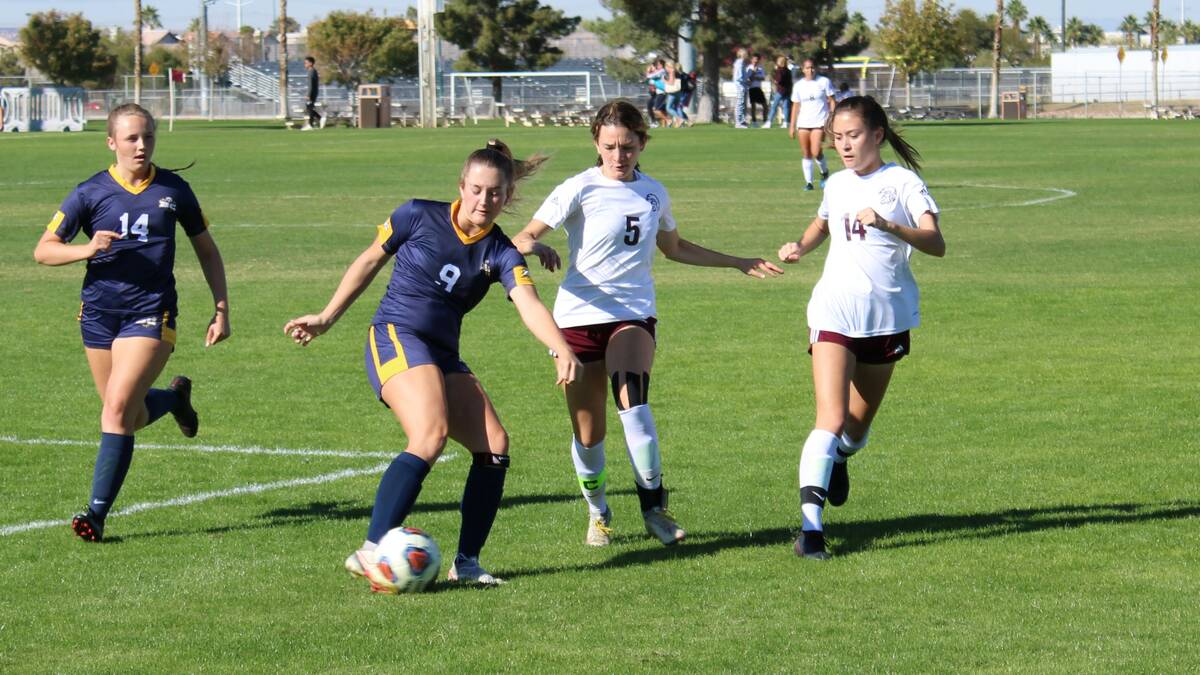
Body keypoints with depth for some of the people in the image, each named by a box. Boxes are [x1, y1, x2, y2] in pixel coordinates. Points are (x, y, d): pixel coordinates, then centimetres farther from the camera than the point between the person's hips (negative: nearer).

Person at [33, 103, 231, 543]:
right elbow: (43, 250, -1)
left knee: (118, 406, -18)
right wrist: (87, 249, -19)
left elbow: (206, 249, 15)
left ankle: (98, 513, -15)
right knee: (130, 418, 12)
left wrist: (221, 309, 10)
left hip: (151, 312, -2)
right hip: (99, 312, 2)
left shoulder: (174, 190, 3)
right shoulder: (90, 193, 0)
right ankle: (175, 396, 47)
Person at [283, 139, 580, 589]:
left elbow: (530, 307, -15)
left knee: (494, 445, -6)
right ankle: (371, 552, -32)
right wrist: (326, 318, 10)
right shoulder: (419, 216, -4)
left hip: (444, 356, 6)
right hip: (395, 338, -6)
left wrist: (561, 351, -34)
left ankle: (466, 562, 5)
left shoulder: (500, 254, 2)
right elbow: (369, 262, 9)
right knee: (431, 435, -27)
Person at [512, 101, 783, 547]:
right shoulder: (581, 189, -3)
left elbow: (675, 248, 28)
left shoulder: (653, 193, 10)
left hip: (633, 314, 2)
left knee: (632, 399, -28)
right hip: (580, 315, -2)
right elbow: (522, 238, -9)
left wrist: (738, 263, 30)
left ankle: (654, 506, -22)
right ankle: (597, 514, 26)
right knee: (587, 435, -1)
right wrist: (536, 246, -33)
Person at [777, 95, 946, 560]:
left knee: (859, 422, 14)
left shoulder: (902, 183, -4)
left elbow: (936, 244, -15)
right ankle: (810, 525, -22)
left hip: (888, 316, -1)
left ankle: (841, 457, 50)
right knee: (831, 420, -16)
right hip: (835, 313, 1)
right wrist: (800, 247, 11)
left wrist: (887, 225, -30)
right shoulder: (837, 185, 9)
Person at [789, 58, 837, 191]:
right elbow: (796, 106, 12)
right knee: (806, 154, 2)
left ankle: (824, 172, 12)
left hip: (820, 122, -3)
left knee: (816, 152, -15)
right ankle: (808, 182, 10)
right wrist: (792, 126, 8)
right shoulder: (798, 85, 8)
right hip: (803, 124, 3)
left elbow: (831, 101, 3)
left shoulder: (824, 82, 1)